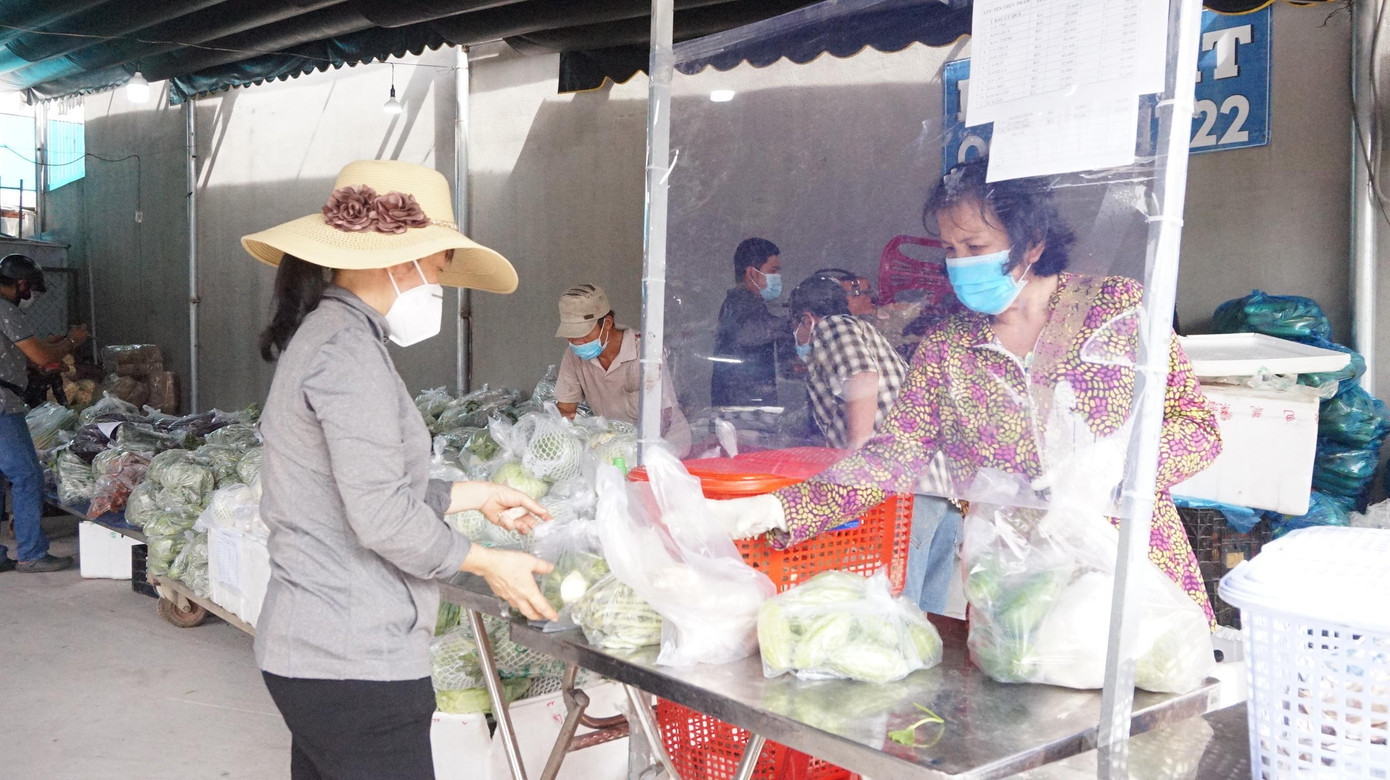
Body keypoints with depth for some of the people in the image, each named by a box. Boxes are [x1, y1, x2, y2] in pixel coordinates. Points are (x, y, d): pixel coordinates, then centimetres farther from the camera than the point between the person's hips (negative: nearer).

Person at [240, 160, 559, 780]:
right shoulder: (348, 348, -16)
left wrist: (473, 496, 19)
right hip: (355, 661, -10)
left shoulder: (321, 334, 15)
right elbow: (382, 518, -21)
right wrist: (488, 563, -8)